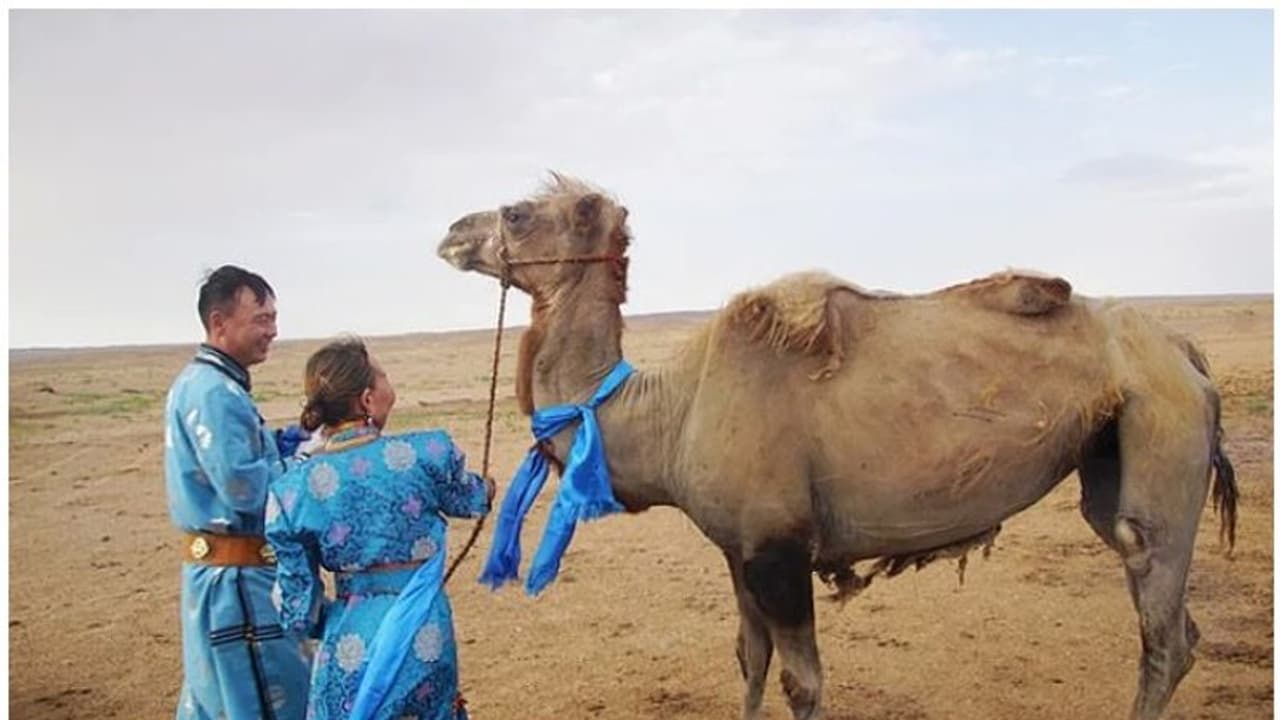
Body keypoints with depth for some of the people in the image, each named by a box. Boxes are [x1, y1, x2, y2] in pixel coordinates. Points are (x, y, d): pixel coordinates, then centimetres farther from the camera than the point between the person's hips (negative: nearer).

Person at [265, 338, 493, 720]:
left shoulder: (293, 488, -9)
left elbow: (297, 602, -2)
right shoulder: (428, 451, -12)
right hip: (426, 631, 0)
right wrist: (486, 487, 35)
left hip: (355, 639, 0)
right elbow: (468, 500, 11)